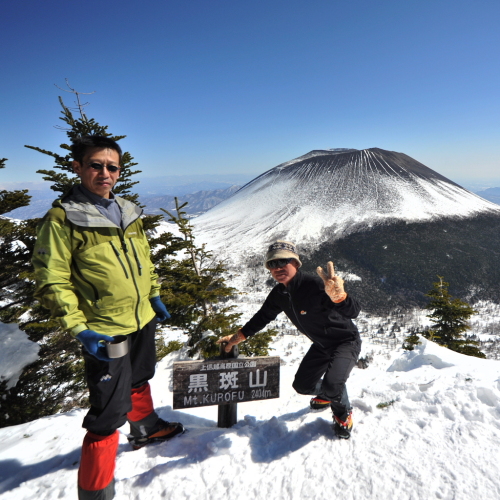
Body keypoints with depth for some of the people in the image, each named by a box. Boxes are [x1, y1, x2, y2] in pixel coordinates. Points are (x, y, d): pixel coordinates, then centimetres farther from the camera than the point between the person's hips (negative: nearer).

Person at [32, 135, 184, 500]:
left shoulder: (128, 211, 5)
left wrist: (155, 297, 15)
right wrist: (78, 329, -20)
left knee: (139, 381, 28)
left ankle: (146, 428, 53)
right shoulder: (62, 218, -14)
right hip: (104, 332, -7)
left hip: (143, 320, 7)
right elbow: (52, 281, -14)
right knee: (110, 411, -1)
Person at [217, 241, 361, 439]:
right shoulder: (279, 294, -10)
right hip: (321, 345, 7)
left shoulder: (314, 285, -34)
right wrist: (238, 336, 9)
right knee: (302, 385, 10)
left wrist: (338, 296, -65)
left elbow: (353, 312, -43)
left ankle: (343, 413, 9)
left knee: (332, 384, -28)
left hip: (346, 342, -7)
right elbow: (263, 316, 8)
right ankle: (327, 394, 45)